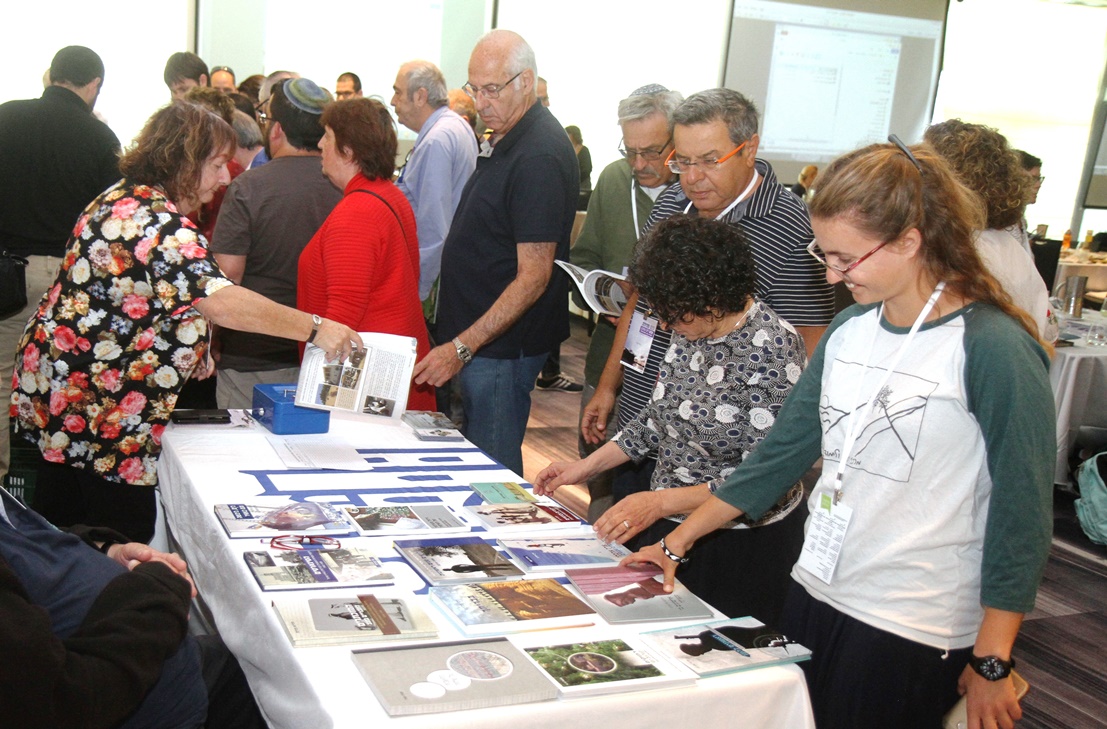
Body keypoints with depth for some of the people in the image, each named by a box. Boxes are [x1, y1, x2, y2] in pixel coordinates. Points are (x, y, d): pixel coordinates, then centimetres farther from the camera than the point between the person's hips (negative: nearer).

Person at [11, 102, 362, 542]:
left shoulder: (125, 198, 12)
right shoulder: (154, 222, -21)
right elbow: (220, 302, -33)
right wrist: (315, 328, -30)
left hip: (60, 389, 11)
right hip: (100, 405, -11)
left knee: (60, 527, 18)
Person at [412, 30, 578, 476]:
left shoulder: (540, 157, -20)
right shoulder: (506, 140, 11)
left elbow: (533, 277, -23)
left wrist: (462, 346, -25)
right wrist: (460, 342, 15)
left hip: (502, 344, -9)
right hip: (478, 336, 9)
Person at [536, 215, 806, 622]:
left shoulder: (772, 350, -23)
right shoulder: (691, 331, -1)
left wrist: (661, 501, -28)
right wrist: (586, 466, 7)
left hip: (741, 544, -7)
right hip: (668, 526, 7)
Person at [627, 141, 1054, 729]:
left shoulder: (994, 350, -16)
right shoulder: (850, 329, 4)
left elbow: (1021, 515, -12)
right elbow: (783, 450, 10)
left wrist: (992, 664, -10)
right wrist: (677, 544, 11)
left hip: (914, 631, -6)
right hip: (815, 591, 6)